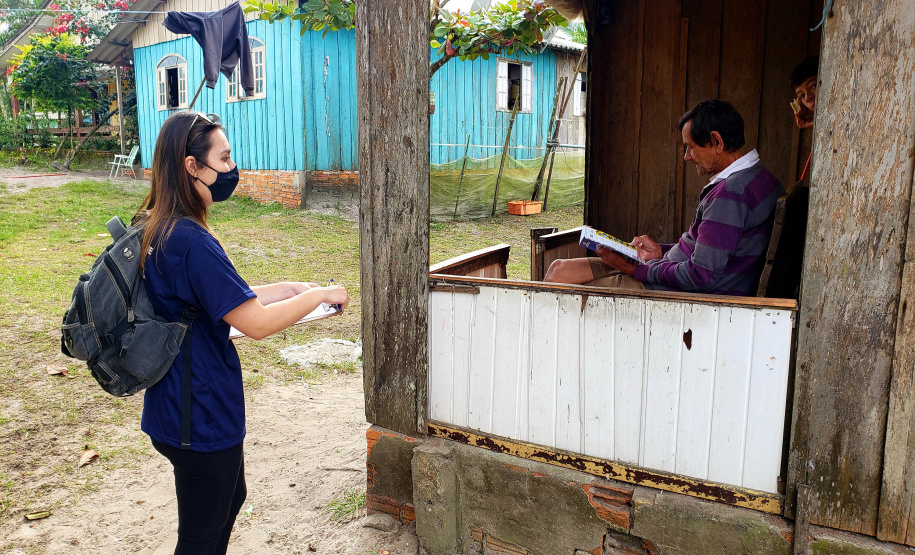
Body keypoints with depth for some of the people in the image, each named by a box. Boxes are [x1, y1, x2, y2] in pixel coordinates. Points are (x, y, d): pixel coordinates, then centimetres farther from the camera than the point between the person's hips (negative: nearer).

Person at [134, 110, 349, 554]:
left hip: (177, 407, 10)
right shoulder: (190, 241, -27)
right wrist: (319, 296, -13)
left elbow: (228, 298, 10)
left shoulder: (155, 228, 4)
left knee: (231, 497, 29)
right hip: (201, 418, -10)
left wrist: (290, 289, 4)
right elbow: (256, 323, -27)